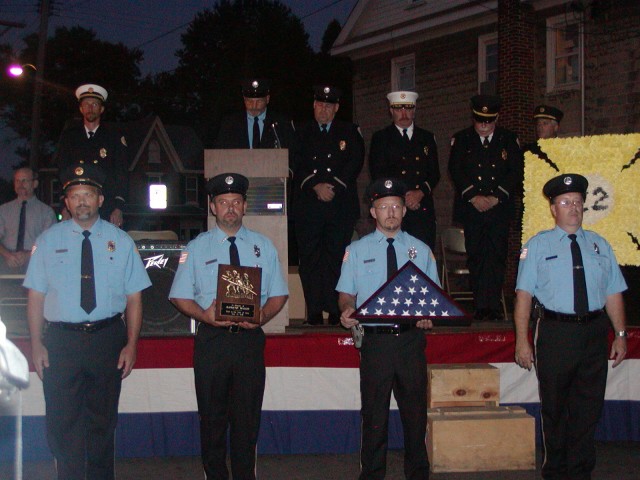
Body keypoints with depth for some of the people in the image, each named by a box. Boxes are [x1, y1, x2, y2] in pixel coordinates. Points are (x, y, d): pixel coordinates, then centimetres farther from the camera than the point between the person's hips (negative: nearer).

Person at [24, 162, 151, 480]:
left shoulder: (120, 241, 3)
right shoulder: (48, 240, 3)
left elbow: (134, 297, 2)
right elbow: (36, 295, 1)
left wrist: (131, 344, -5)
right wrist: (36, 345, -6)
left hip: (108, 338, 1)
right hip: (60, 340, 0)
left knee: (103, 421, 13)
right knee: (62, 422, 4)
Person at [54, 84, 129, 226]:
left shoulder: (114, 137, 8)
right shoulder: (69, 136, 13)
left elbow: (122, 174, 3)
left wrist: (118, 208, -8)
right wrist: (65, 207, 0)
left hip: (107, 209, -1)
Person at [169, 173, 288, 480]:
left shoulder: (263, 246, 11)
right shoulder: (197, 247, 7)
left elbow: (279, 295, 9)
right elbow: (180, 296, 6)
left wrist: (262, 316, -12)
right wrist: (204, 315, -13)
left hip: (250, 338, 1)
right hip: (211, 339, -1)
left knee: (248, 417, 4)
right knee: (212, 417, 5)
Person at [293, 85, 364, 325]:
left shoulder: (350, 132, 13)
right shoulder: (301, 133, 13)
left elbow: (355, 163, 2)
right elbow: (297, 165, 4)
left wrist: (333, 186, -9)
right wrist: (316, 186, -11)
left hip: (341, 205, 0)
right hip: (307, 206, 0)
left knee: (337, 258, -3)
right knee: (310, 258, -3)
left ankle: (335, 310, 1)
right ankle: (314, 312, 1)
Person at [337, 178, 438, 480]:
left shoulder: (421, 250, 12)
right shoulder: (357, 250, 8)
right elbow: (346, 293, 6)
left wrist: (428, 315, -11)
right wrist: (347, 311, -17)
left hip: (410, 339, 1)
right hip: (374, 339, -1)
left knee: (415, 411, 6)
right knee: (374, 413, 3)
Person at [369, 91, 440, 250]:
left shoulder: (427, 138, 17)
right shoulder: (380, 138, 9)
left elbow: (435, 173, 11)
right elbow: (377, 175, 1)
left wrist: (421, 192, -8)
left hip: (423, 210, 2)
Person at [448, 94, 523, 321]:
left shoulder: (509, 140, 11)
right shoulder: (461, 139, 10)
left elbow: (516, 172, 4)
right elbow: (455, 171, 0)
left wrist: (496, 197, -9)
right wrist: (473, 196, -12)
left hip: (499, 208, 0)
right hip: (469, 209, 0)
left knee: (495, 256, -6)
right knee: (475, 257, -2)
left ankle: (491, 305, -4)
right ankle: (481, 305, 3)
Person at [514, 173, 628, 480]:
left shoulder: (599, 245, 11)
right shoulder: (538, 246, 2)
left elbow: (613, 293, 9)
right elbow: (524, 295, -4)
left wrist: (620, 334, 2)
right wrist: (522, 341, -11)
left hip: (594, 333, 3)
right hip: (555, 332, -2)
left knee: (588, 408, 7)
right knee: (555, 408, 8)